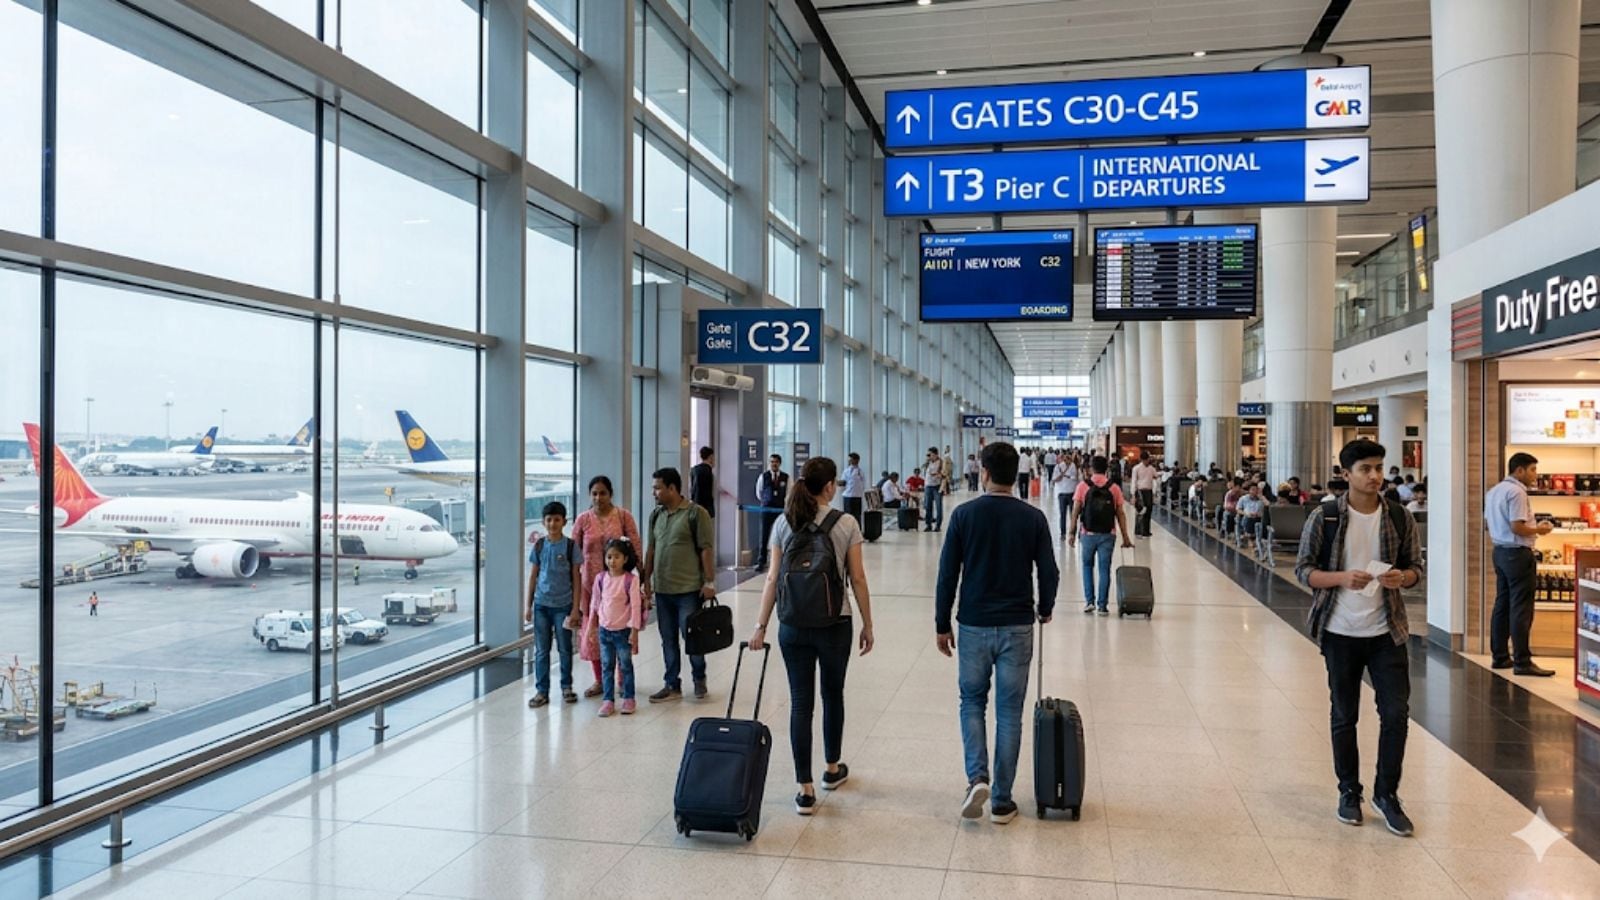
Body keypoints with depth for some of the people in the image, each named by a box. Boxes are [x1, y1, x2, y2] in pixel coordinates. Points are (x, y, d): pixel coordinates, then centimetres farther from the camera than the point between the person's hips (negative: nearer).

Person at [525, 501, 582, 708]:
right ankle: (542, 691, 12)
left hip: (563, 605, -2)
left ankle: (566, 687, 23)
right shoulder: (539, 545, 2)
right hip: (541, 604, 2)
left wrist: (575, 608, -6)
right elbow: (533, 576, 8)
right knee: (541, 650, 5)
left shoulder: (571, 545, -5)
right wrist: (528, 605, 5)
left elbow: (576, 578, -3)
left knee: (565, 648, 8)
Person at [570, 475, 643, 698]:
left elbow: (636, 547, -2)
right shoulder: (583, 519, 0)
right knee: (593, 630, 6)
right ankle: (599, 680, 21)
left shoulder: (623, 516, -3)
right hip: (591, 581, 1)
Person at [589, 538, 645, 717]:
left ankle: (628, 699, 18)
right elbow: (595, 603, 9)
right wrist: (591, 626, 10)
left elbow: (636, 606, -11)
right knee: (606, 666, 8)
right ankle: (609, 700, 14)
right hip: (604, 630, 4)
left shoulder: (631, 580, -11)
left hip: (623, 630, -4)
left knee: (625, 665, 7)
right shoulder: (600, 578, 1)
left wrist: (634, 630, -12)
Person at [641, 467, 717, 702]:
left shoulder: (696, 513, -8)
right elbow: (651, 549, 16)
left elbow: (706, 549, -10)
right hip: (662, 589, 6)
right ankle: (672, 686, 21)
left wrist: (709, 581, -12)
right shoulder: (656, 515, 11)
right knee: (668, 639, 11)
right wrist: (647, 579, 13)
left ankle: (699, 679, 22)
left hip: (689, 589, -6)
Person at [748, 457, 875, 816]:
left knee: (800, 701, 5)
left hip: (792, 626, 1)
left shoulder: (783, 524, 0)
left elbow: (773, 578, -1)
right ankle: (832, 768, 37)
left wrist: (761, 626, 5)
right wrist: (867, 625, 5)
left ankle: (805, 789, 5)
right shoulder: (846, 524, -6)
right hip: (834, 625, -1)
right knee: (833, 694, 19)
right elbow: (857, 579, -4)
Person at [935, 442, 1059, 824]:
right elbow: (1048, 573, -1)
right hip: (1017, 626, 1)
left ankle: (977, 777, -2)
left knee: (972, 702, 16)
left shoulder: (964, 514, -6)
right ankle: (1002, 801, 12)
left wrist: (942, 625, 4)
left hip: (974, 625, 0)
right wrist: (1045, 609, 19)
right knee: (1009, 712, 8)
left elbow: (947, 574, -5)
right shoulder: (1033, 517, -3)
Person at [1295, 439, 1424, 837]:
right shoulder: (1324, 517, -6)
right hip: (1340, 631, -2)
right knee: (1344, 716, 9)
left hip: (1387, 631, 2)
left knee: (1396, 712, 0)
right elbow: (1303, 569, -5)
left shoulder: (1399, 517, 2)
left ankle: (1387, 793, 18)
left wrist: (1402, 577, -14)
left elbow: (1415, 567, 9)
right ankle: (1349, 792, 26)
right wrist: (1343, 578, -22)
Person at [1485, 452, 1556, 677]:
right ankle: (1522, 661, -5)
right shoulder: (1516, 492, -17)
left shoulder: (1494, 491, 13)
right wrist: (1539, 530, -5)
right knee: (1521, 609, -6)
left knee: (1502, 605, 13)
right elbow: (1517, 527, -23)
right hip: (1518, 553, -10)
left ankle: (1499, 656, 17)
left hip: (1500, 551, 10)